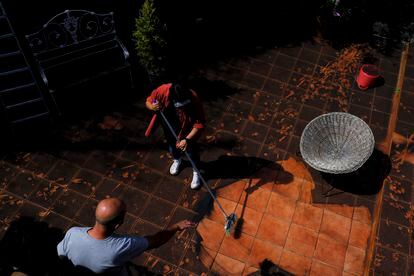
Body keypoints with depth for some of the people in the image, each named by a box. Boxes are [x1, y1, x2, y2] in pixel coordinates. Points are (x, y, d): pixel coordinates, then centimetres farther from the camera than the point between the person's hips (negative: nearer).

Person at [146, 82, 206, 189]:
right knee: (171, 143, 27)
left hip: (186, 129, -2)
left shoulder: (194, 99, -38)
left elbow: (200, 124, -33)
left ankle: (196, 172, 40)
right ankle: (176, 160, 60)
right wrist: (152, 107, -38)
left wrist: (187, 139, -44)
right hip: (169, 124, 3)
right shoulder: (162, 90, -34)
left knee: (191, 148, 11)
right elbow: (148, 102, -15)